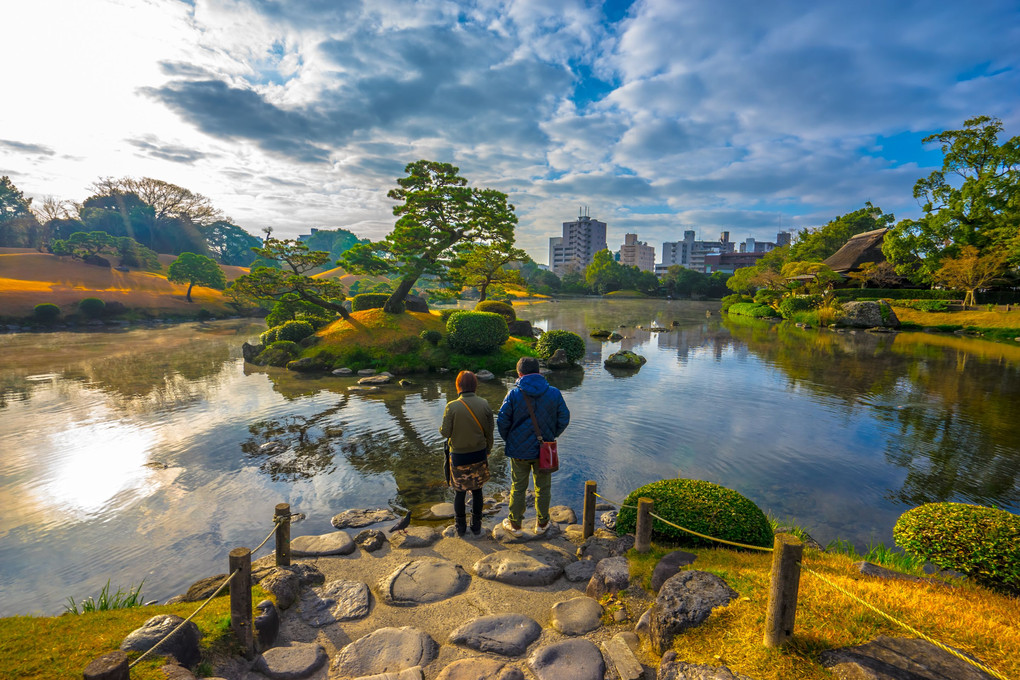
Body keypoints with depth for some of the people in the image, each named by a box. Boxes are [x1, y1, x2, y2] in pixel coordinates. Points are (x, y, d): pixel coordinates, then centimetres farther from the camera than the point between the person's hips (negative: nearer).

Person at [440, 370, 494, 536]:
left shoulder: (452, 406, -19)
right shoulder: (484, 404, -10)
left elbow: (445, 432, -14)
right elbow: (489, 431, -3)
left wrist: (442, 428, 9)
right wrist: (487, 450, 12)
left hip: (459, 456, -2)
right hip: (479, 454, 2)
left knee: (460, 492, 15)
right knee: (477, 491, 17)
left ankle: (460, 527, 27)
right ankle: (476, 525, 29)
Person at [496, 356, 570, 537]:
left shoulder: (514, 394, -13)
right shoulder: (554, 393, -8)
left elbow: (502, 422, -11)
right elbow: (564, 419, -1)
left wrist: (509, 440, 8)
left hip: (519, 450, -1)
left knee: (518, 488, 15)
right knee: (543, 488, 18)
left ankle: (514, 525, 28)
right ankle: (542, 524, 32)